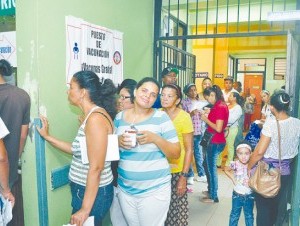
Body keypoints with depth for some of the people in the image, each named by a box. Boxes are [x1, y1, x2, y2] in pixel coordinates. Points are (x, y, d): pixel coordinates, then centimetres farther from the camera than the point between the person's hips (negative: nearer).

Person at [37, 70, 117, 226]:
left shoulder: (95, 118, -23)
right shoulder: (91, 116, 8)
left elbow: (96, 168, -25)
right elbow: (78, 150, 9)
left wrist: (85, 209, -21)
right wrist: (47, 136, 14)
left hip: (93, 193, -9)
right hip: (84, 190, 9)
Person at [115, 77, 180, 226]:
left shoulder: (161, 117, -7)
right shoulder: (119, 117, 3)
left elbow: (176, 154, -7)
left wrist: (155, 138, -22)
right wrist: (118, 142, -10)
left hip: (155, 190, -3)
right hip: (125, 190, 4)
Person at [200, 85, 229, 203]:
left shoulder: (220, 107, -19)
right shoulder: (220, 105, 10)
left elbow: (218, 128, -23)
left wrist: (206, 120, -14)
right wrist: (207, 117, 3)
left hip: (215, 142, -10)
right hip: (214, 141, 10)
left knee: (212, 168, 2)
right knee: (209, 166, 21)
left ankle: (213, 197, 16)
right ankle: (211, 191, 36)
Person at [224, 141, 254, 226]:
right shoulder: (235, 164, -17)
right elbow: (226, 170, 2)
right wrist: (233, 179, -6)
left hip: (249, 195, 1)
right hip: (237, 194, 0)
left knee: (249, 215, 21)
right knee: (234, 214, 17)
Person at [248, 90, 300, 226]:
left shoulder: (271, 123, -22)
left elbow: (259, 152, -20)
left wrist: (249, 167, -7)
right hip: (286, 172, 5)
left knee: (264, 208, 11)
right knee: (279, 208, 21)